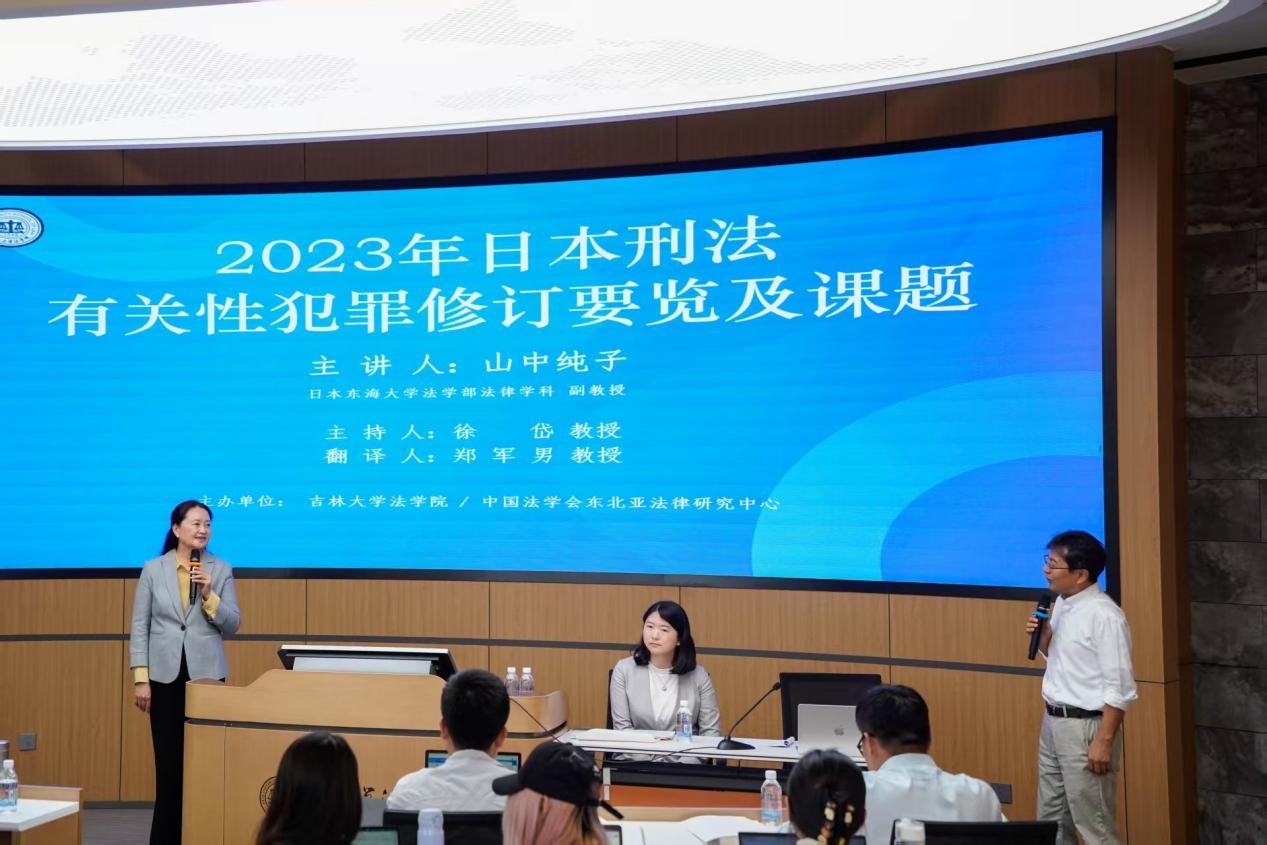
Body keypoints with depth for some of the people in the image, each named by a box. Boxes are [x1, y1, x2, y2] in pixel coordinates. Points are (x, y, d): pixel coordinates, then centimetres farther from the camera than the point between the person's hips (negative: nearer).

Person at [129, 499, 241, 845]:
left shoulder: (221, 570, 2)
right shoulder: (153, 569, 2)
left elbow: (232, 625, 0)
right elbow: (140, 626, 1)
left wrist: (208, 595, -15)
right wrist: (140, 677, -4)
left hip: (206, 674, 0)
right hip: (165, 675, 0)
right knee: (168, 758, 4)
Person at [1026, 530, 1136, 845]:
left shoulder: (1104, 616, -19)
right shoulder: (1062, 604, 7)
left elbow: (1120, 688, -19)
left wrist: (1104, 741, -21)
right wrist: (1043, 638, 1)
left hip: (1085, 727, -9)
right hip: (1053, 721, 9)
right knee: (1051, 818, 17)